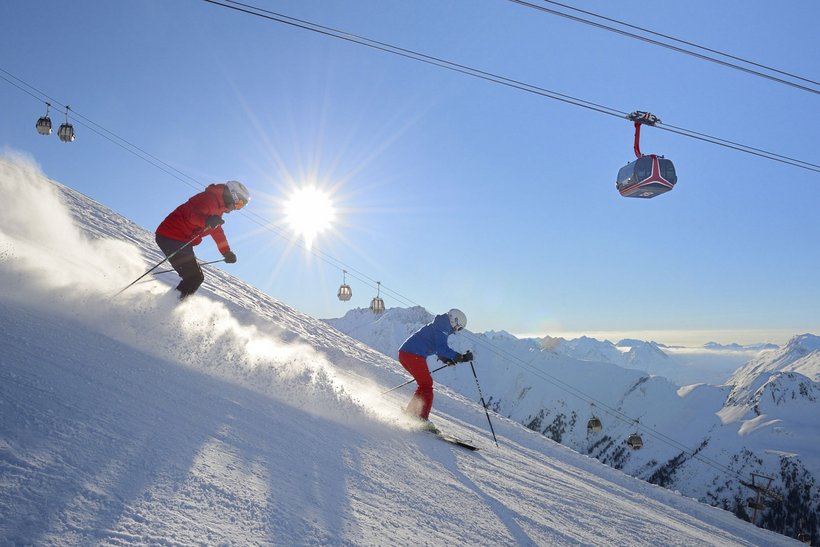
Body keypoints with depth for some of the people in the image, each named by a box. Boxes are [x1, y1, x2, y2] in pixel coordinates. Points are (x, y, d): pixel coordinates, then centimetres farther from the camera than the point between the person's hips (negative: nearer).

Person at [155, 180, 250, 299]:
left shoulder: (218, 206, 19)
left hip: (182, 241, 10)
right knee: (194, 277, -14)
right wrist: (206, 221, -51)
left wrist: (227, 253, 30)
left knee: (196, 277, 13)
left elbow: (217, 231, 31)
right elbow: (192, 214, -31)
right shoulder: (210, 198, -14)